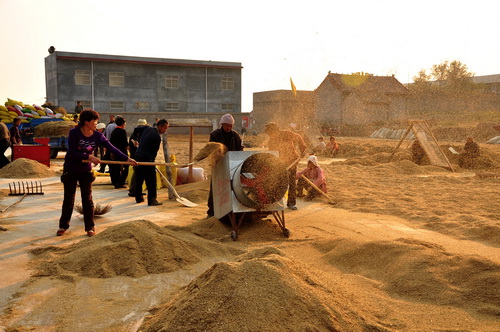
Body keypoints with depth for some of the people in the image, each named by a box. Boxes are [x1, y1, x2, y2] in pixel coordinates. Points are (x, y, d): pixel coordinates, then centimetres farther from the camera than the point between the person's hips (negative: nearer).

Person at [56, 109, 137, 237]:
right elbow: (72, 153, -21)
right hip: (70, 170, -2)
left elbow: (112, 148, -12)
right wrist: (89, 157, -28)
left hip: (86, 170, 2)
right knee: (68, 199, 7)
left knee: (87, 199, 3)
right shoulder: (74, 133, -17)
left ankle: (90, 227, 11)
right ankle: (63, 226, 22)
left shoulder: (98, 136, -8)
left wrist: (127, 158, -20)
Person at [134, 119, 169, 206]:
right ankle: (152, 200, 0)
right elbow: (154, 151, -8)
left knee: (139, 179, 17)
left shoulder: (147, 129, 8)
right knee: (151, 180, -2)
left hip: (138, 155, 9)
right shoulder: (157, 137, -14)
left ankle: (138, 198, 27)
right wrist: (152, 161, 7)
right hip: (147, 158, -9)